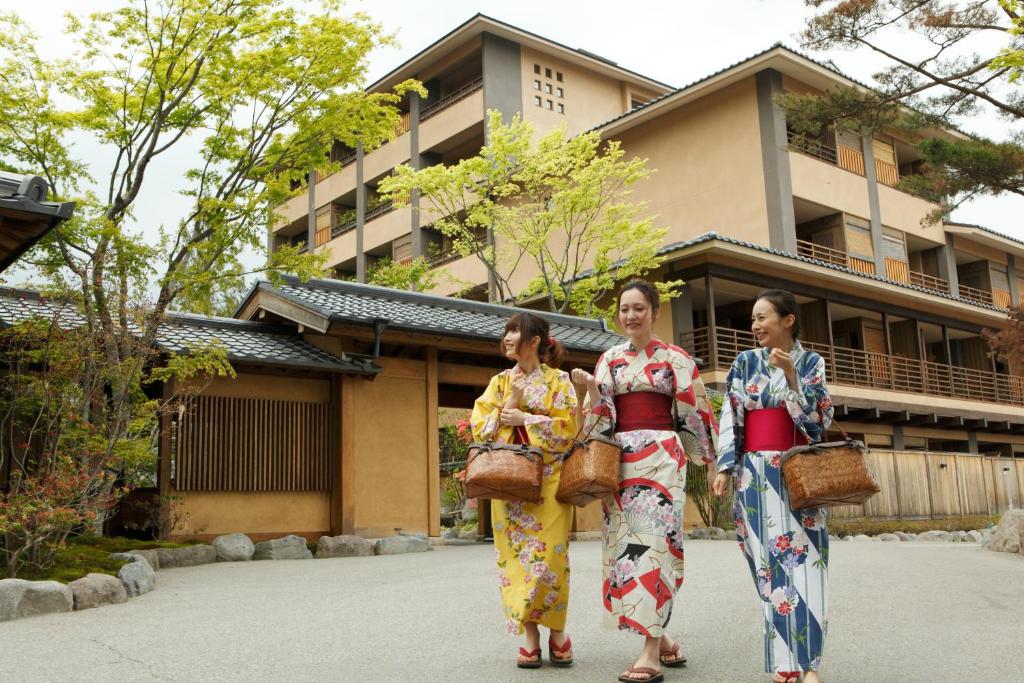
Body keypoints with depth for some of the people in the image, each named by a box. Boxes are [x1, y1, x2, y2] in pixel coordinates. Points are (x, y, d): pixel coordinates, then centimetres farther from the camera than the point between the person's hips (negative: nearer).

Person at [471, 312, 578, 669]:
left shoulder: (558, 380, 2)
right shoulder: (499, 382, 12)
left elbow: (567, 428, -8)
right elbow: (479, 426, 4)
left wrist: (523, 418, -11)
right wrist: (510, 404, -7)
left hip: (548, 478, -3)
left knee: (550, 556, -6)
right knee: (517, 555, 0)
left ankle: (557, 633, 9)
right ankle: (530, 637, 7)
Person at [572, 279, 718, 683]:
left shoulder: (674, 358, 3)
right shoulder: (609, 359, 13)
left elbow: (694, 412, 5)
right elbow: (601, 416, 7)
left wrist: (709, 458, 7)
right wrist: (591, 389, -12)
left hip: (661, 456, -4)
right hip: (619, 459, 4)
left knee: (652, 540, -12)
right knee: (625, 542, 3)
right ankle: (660, 637, 17)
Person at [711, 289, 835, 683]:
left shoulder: (811, 363, 5)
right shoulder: (745, 362, 8)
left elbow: (818, 419, -4)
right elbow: (730, 418, 5)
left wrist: (790, 376, -13)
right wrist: (724, 467, -5)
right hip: (756, 472, 1)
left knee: (802, 558, -5)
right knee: (770, 561, -1)